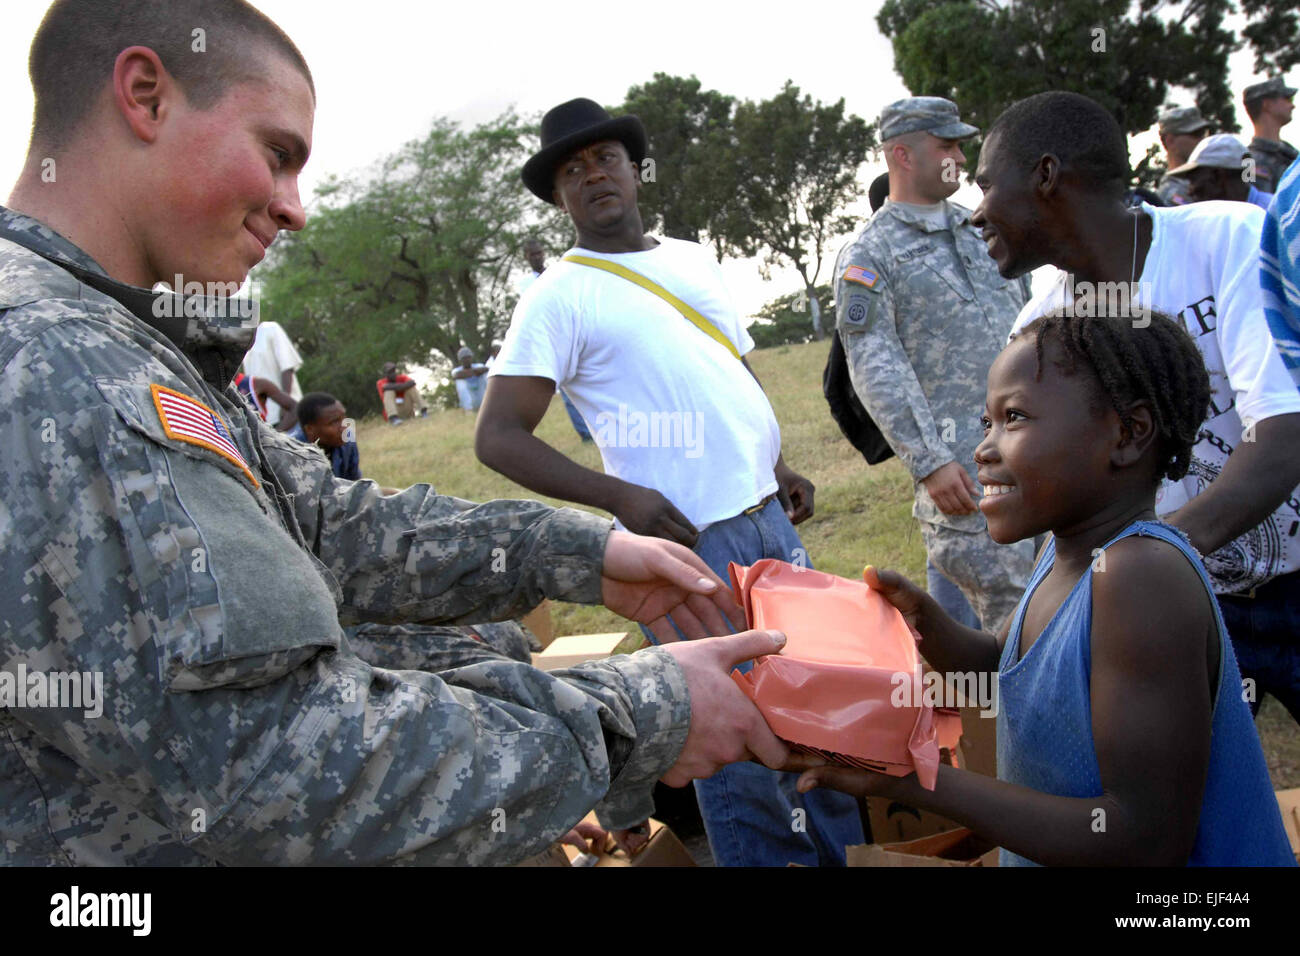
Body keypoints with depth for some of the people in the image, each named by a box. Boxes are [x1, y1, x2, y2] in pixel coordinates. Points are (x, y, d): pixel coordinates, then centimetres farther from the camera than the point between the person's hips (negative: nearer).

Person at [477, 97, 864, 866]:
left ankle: (848, 850, 36)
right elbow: (498, 438, -11)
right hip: (688, 538, -6)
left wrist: (781, 467, 10)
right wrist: (618, 495, -20)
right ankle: (767, 858, 22)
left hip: (768, 516, 7)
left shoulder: (693, 259, 13)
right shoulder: (560, 295, -6)